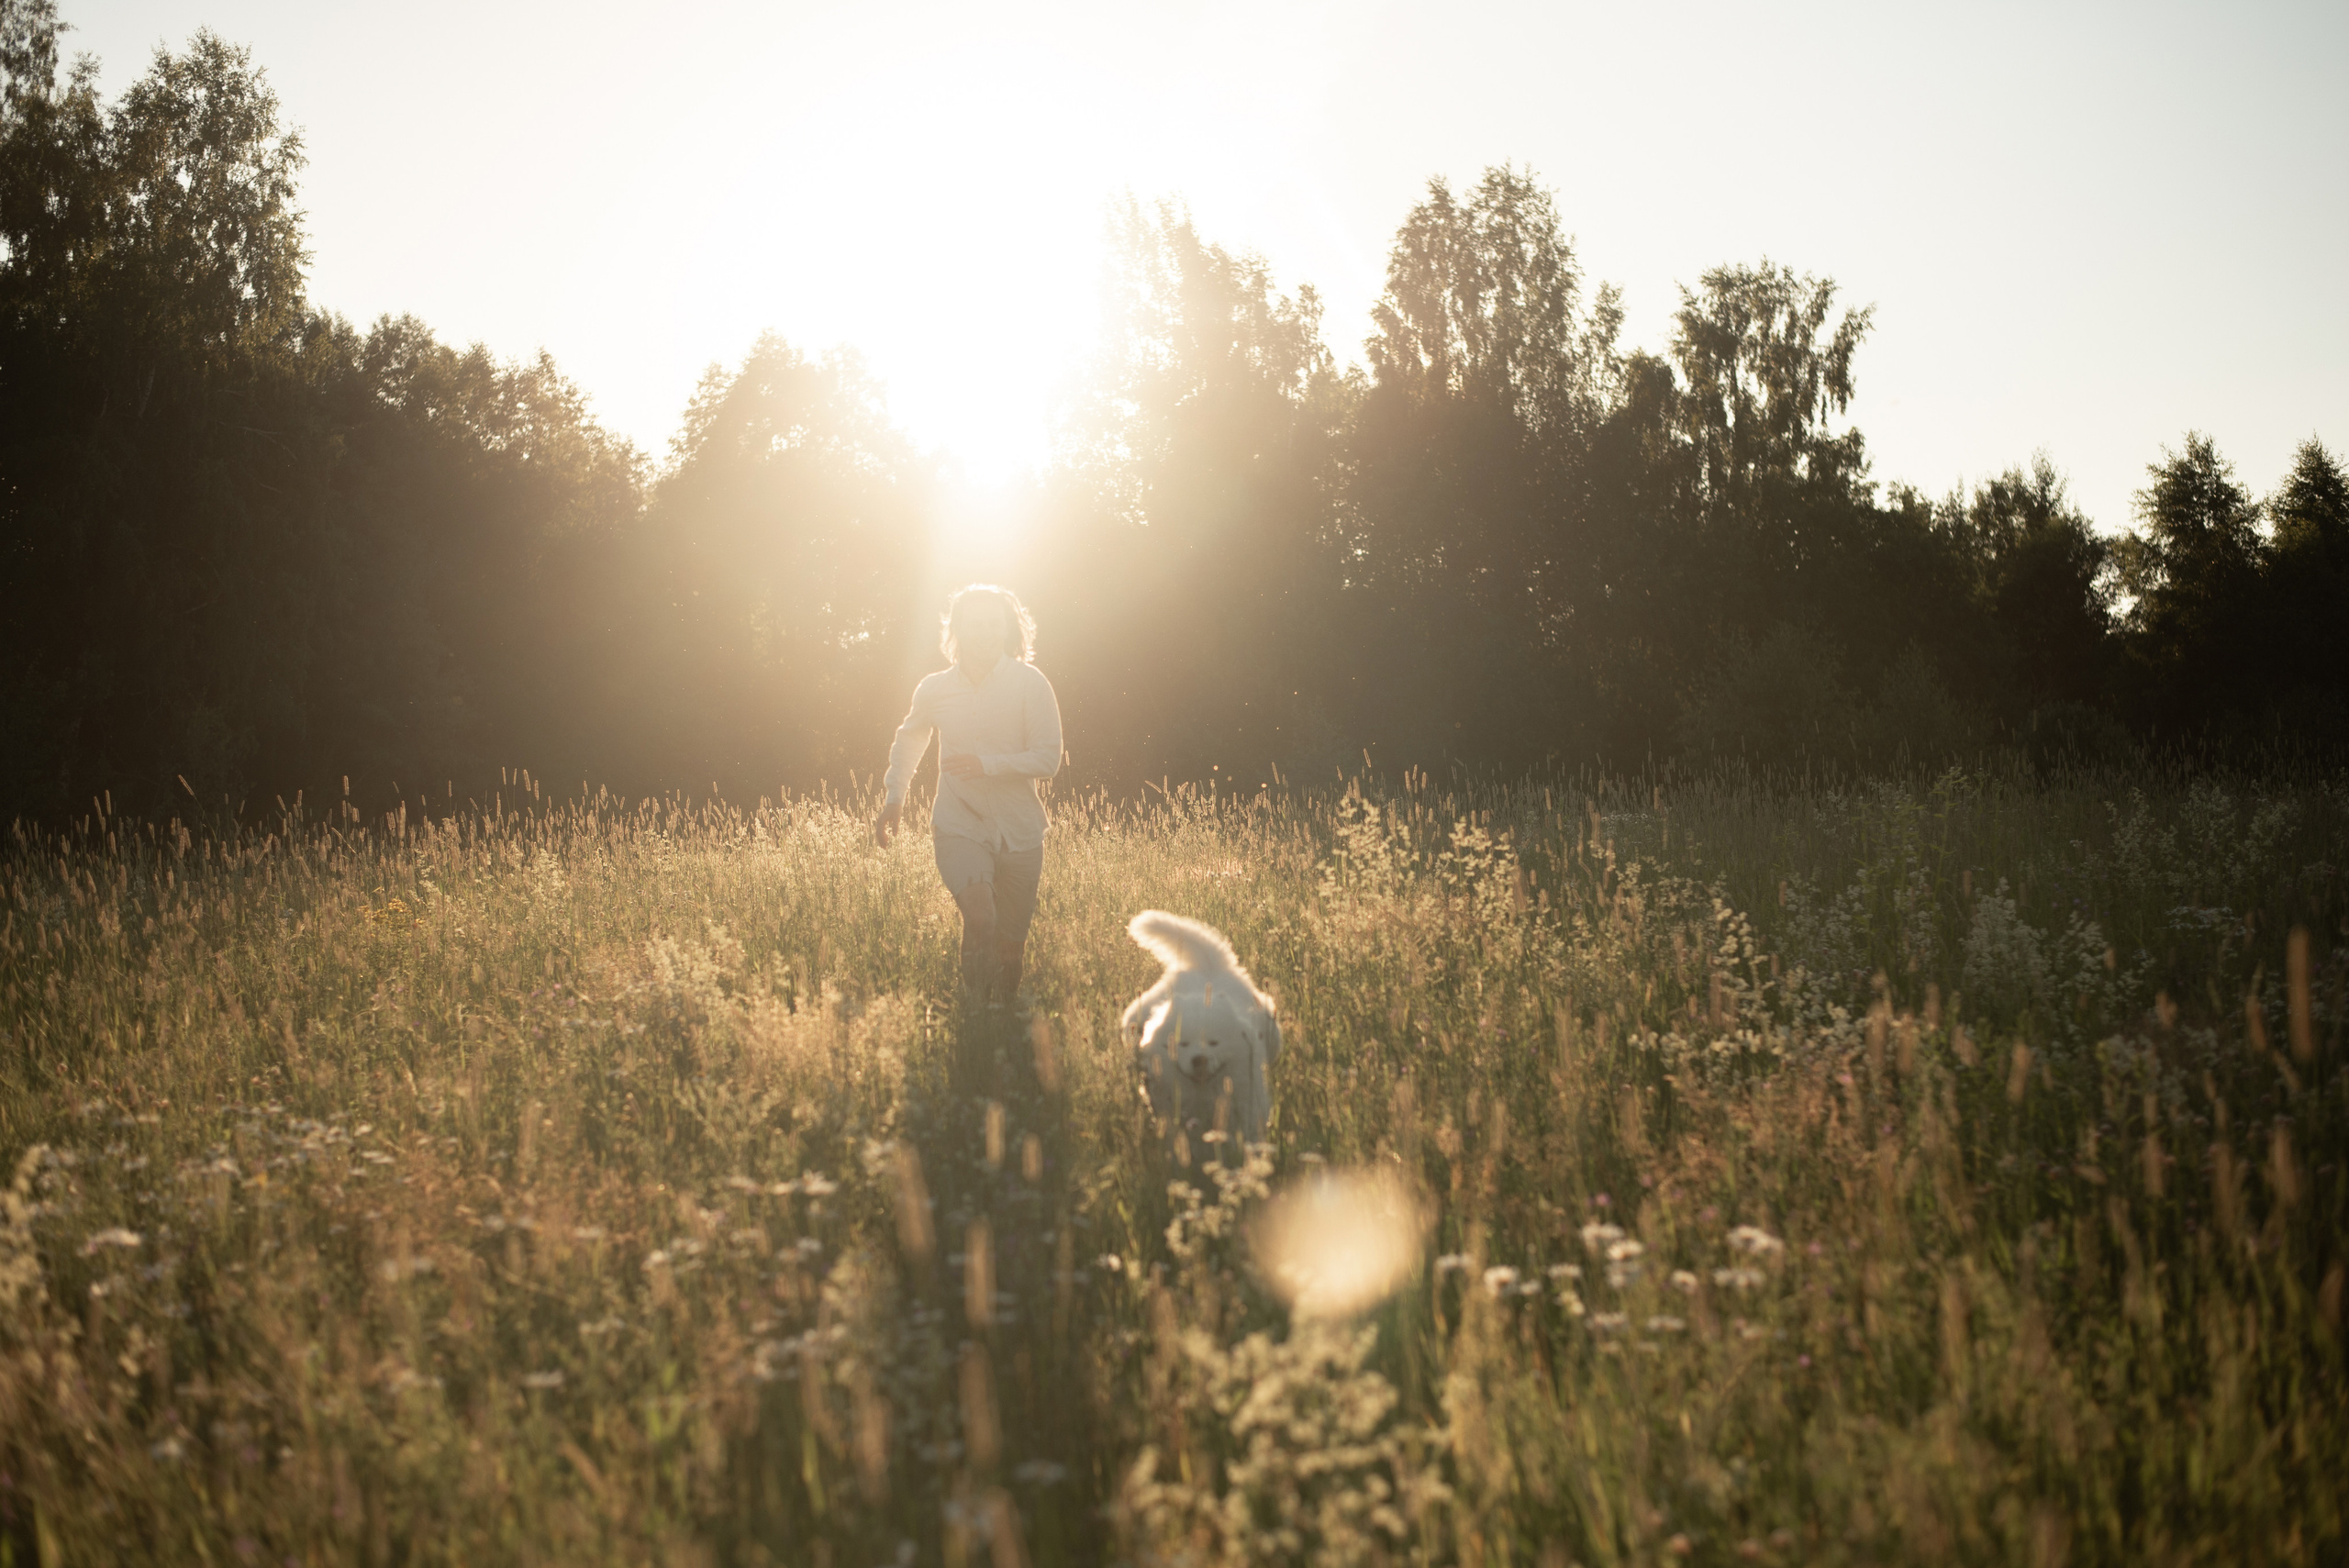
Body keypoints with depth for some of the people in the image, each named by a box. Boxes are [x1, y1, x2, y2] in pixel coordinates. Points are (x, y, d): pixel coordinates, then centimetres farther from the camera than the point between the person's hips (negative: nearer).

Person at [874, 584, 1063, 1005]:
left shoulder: (1030, 684, -6)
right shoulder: (934, 689, 2)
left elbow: (1048, 759, -9)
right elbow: (908, 741, 22)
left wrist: (989, 764, -22)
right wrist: (893, 797, 12)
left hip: (1019, 831, 0)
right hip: (959, 827, 0)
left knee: (1011, 944, 8)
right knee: (980, 916, -27)